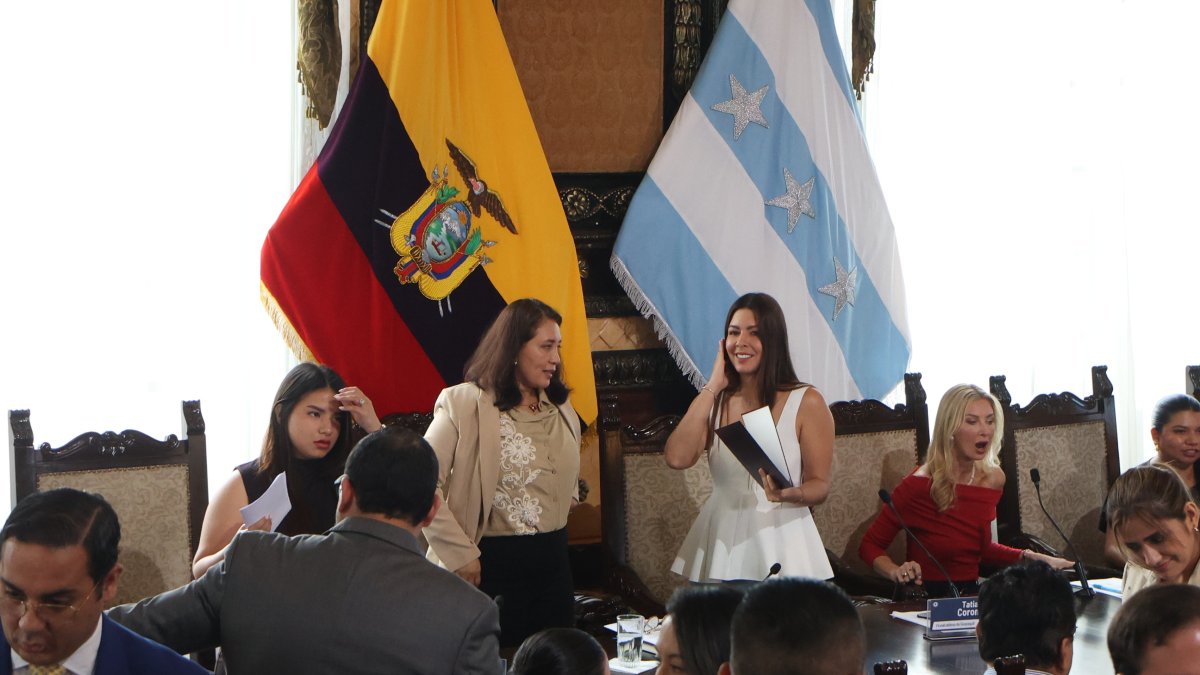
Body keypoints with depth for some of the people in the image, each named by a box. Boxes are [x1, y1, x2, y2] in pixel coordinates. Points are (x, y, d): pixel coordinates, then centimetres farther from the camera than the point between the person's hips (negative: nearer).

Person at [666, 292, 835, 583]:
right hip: (721, 542, 3)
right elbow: (677, 458, -11)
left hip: (780, 540, -3)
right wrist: (712, 387, -6)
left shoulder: (806, 403, -4)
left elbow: (820, 484, -2)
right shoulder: (714, 401, 6)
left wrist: (792, 494, -25)